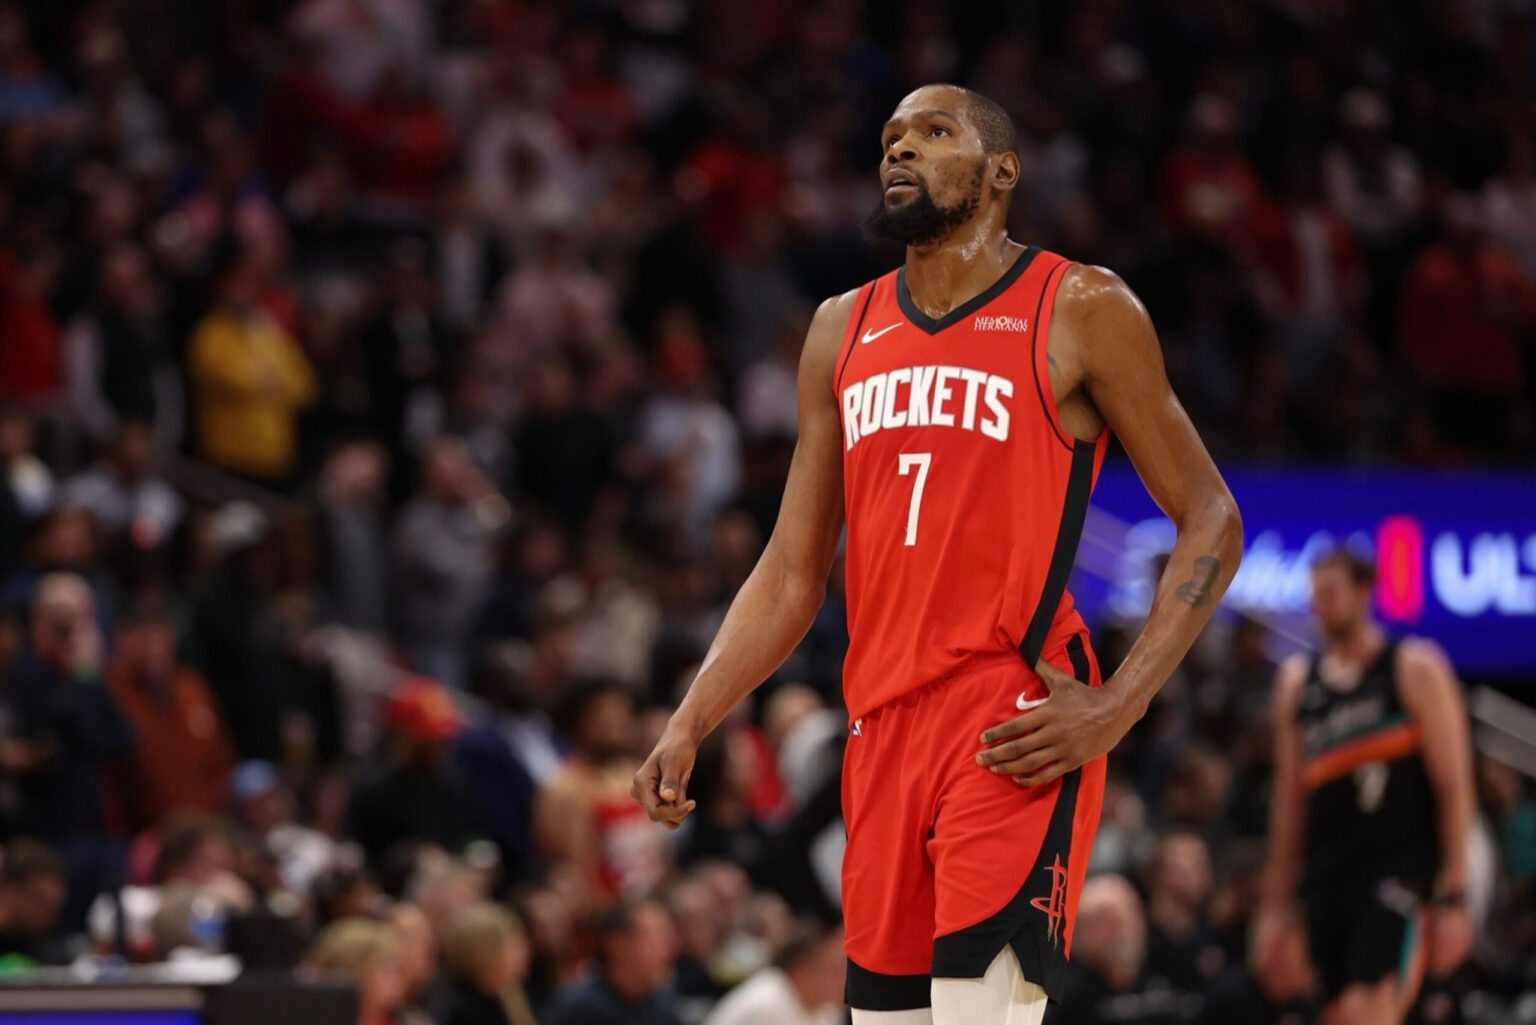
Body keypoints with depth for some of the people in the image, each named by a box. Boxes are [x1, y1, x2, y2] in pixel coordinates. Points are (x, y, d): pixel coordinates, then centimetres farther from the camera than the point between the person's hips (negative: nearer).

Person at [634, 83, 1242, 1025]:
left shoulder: (1080, 312, -1)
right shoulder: (844, 331, 16)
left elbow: (1210, 520, -1)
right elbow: (793, 572, 18)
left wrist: (1117, 709, -12)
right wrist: (692, 723, 5)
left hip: (1016, 735, -6)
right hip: (882, 731, 6)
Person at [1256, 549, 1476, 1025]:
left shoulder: (1415, 669, -1)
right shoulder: (1297, 682, 14)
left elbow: (1453, 787, -5)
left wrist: (1453, 898, -12)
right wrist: (1275, 905, 15)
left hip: (1399, 869, -6)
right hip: (1327, 875, 6)